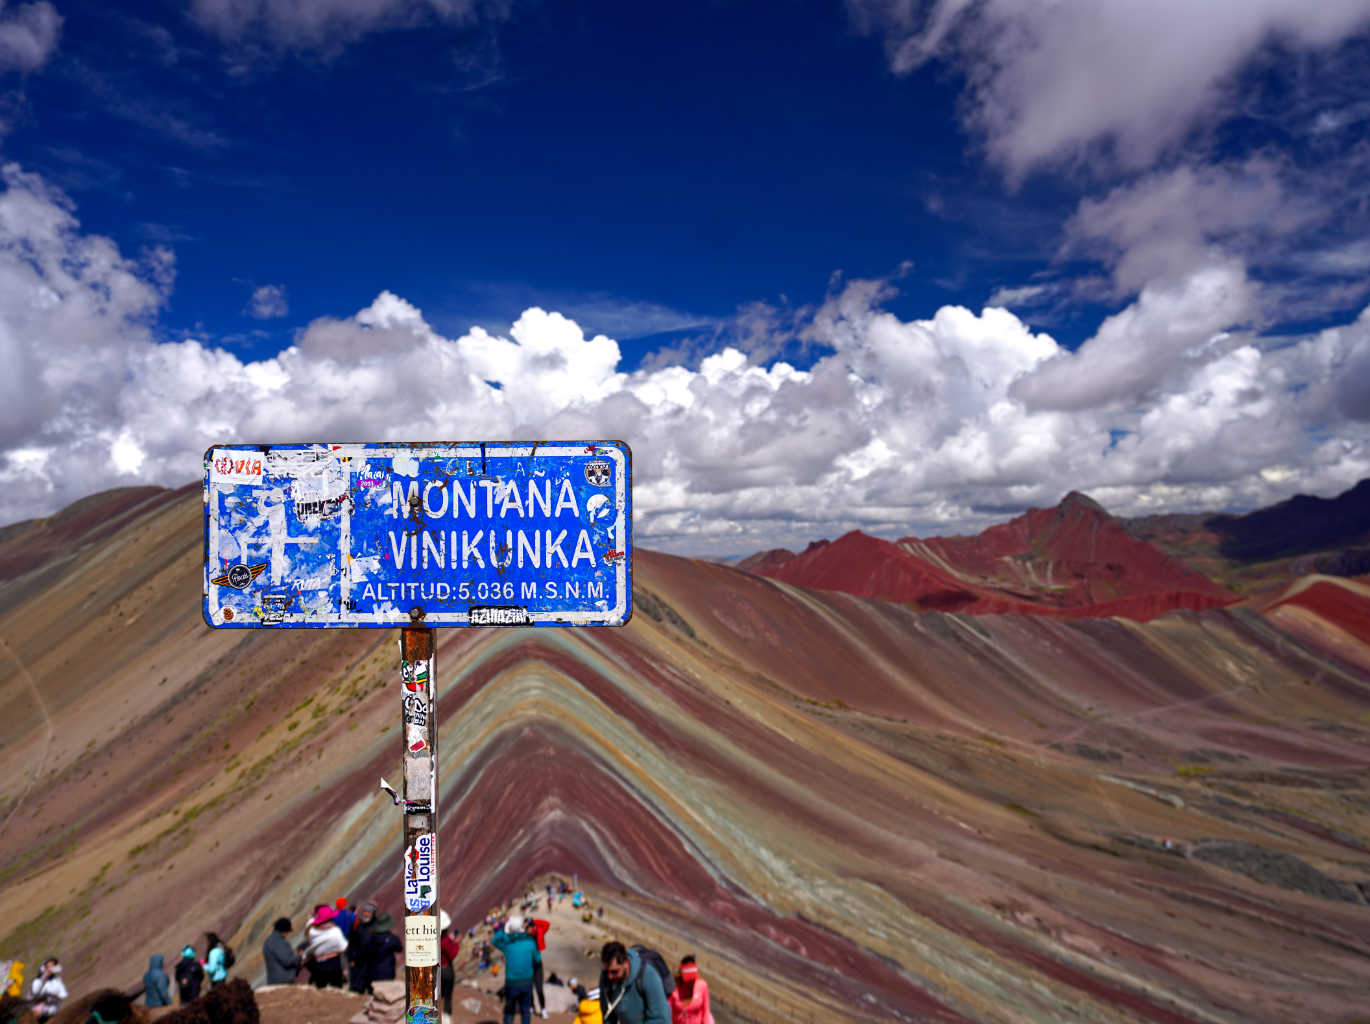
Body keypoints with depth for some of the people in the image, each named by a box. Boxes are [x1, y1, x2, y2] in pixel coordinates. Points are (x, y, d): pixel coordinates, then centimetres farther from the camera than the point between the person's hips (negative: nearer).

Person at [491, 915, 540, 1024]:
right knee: (525, 1009, 17)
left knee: (509, 1010, 17)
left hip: (512, 982, -1)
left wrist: (504, 928, 8)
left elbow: (495, 941, 11)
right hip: (527, 981, 1)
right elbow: (537, 959, 3)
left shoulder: (506, 943, -11)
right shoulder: (530, 941, -8)